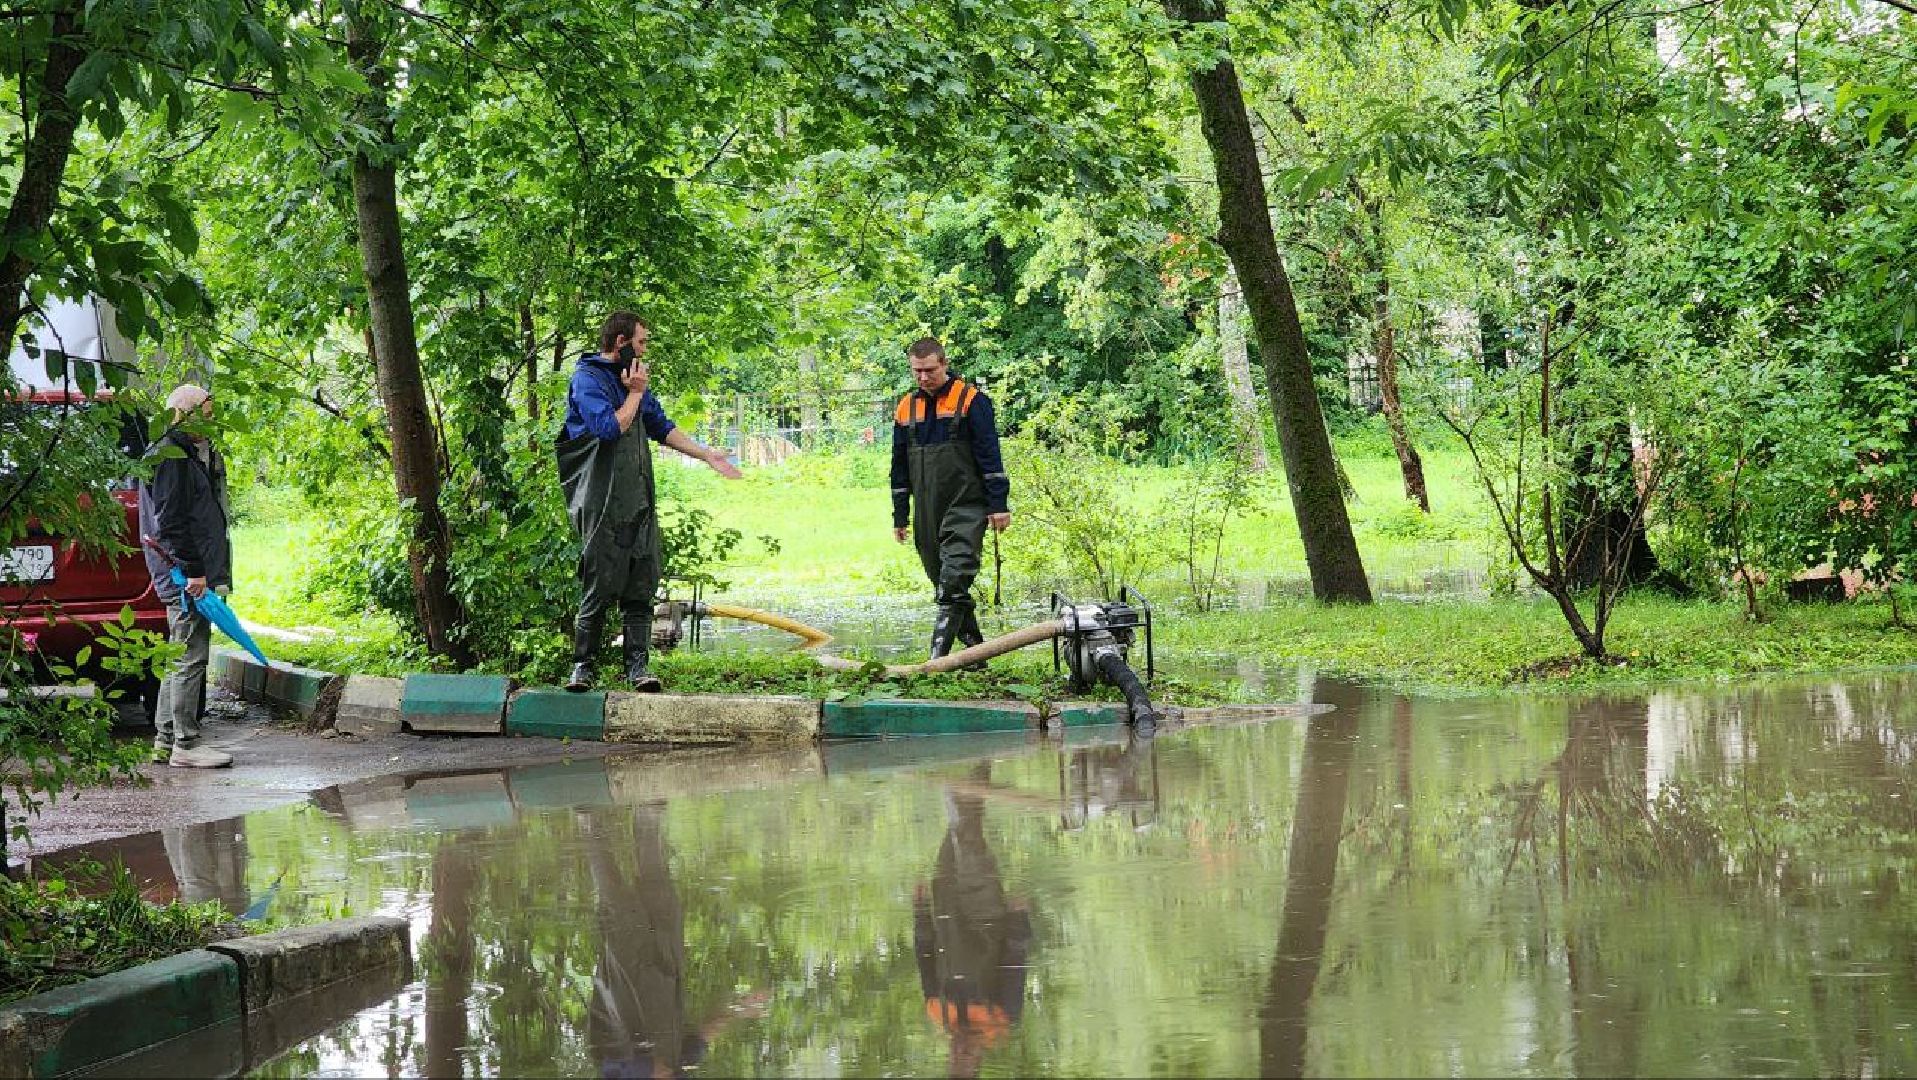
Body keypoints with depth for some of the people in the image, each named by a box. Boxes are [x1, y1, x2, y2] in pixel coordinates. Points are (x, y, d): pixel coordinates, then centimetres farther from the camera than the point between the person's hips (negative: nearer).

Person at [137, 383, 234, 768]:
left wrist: (211, 572, 22)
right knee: (190, 659, -8)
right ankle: (184, 744, -6)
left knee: (181, 660, 14)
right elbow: (170, 522, -19)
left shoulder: (196, 455, 19)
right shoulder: (170, 457, -13)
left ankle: (166, 741, 20)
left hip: (193, 574, 11)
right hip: (185, 576, -11)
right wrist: (192, 571, -21)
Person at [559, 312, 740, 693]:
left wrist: (707, 455, 23)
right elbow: (611, 428, -21)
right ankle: (583, 667, 4)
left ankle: (638, 667, 4)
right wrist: (635, 393, -8)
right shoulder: (587, 379, -8)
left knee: (641, 586, 2)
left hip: (639, 501, 7)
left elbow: (662, 428, 26)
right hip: (602, 501, -7)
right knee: (598, 586, -4)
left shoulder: (632, 378, 18)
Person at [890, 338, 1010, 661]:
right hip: (927, 513, 6)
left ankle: (939, 655, -22)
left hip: (966, 506, -6)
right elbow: (900, 467, 18)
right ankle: (973, 647, 21)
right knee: (944, 582, 9)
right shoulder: (906, 408, 12)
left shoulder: (971, 400, -5)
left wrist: (998, 505, -12)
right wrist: (899, 517, 16)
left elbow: (989, 456, -8)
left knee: (954, 580, -16)